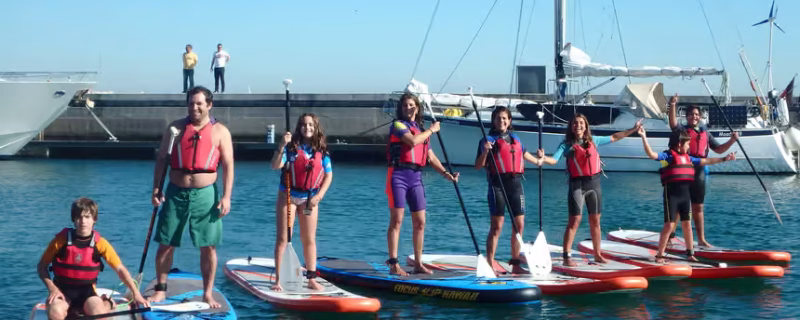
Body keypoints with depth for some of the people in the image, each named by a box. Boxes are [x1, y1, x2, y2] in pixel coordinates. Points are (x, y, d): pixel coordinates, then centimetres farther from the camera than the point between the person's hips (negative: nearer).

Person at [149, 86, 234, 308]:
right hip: (176, 193, 1)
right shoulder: (176, 128, 6)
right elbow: (161, 159, 8)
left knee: (208, 246, 0)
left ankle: (208, 294, 10)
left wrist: (226, 197, -9)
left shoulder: (220, 132, 1)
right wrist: (156, 189, -1)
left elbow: (228, 166, -1)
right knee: (166, 244, 4)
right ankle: (161, 289, 17)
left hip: (205, 194, -1)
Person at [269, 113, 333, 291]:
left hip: (309, 199, 3)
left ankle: (312, 279, 14)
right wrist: (282, 146, -34)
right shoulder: (291, 147, -10)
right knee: (282, 238, -3)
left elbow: (328, 175, 3)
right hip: (288, 195, -3)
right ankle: (278, 280, -1)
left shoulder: (322, 151, -1)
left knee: (309, 240, 8)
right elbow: (276, 166, -22)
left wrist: (318, 196, -7)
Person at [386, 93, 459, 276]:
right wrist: (431, 130, -6)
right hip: (398, 175, -6)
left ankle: (418, 264, 14)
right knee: (396, 220, -7)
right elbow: (412, 141, -19)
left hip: (416, 178, 6)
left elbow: (431, 158, 19)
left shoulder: (422, 130, 18)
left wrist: (446, 173, 8)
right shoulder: (398, 125, -2)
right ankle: (393, 264, -6)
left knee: (420, 222, 6)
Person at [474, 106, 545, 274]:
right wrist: (485, 151, -24)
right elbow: (478, 165, -7)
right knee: (496, 226, -8)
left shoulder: (515, 139, 15)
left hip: (515, 183, 6)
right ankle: (489, 265, -6)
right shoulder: (489, 139, -1)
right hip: (498, 184, -6)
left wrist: (537, 161, 51)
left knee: (519, 225, 6)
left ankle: (515, 265, 15)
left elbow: (524, 153, 36)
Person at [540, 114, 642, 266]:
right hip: (577, 185, -5)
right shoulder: (567, 145, -4)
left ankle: (597, 254, 23)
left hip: (594, 183, 5)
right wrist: (543, 158, -37)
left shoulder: (593, 141, 10)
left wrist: (633, 129, 25)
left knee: (595, 221, 12)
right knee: (574, 221, -10)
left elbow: (614, 137, 21)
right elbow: (554, 160, -16)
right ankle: (566, 257, -10)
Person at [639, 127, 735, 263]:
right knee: (669, 225, -8)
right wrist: (644, 137, -33)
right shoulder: (668, 156, -8)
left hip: (685, 194, 7)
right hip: (672, 194, -7)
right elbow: (651, 154, -23)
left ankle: (690, 253, 23)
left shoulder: (688, 158, 13)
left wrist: (724, 159, 26)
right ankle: (659, 255, -2)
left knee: (687, 224, 12)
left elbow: (706, 161, 23)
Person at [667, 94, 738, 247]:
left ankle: (701, 239, 20)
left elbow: (719, 149, 19)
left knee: (698, 207, 13)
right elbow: (673, 123, -22)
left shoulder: (705, 133, 15)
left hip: (699, 173, 5)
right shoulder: (682, 130, -1)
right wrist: (673, 106, -38)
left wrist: (732, 141, 3)